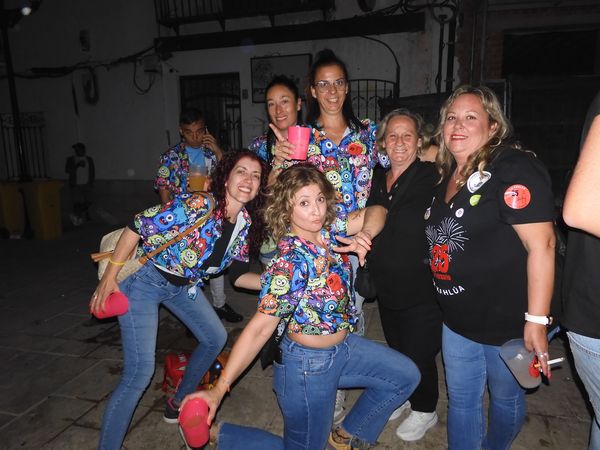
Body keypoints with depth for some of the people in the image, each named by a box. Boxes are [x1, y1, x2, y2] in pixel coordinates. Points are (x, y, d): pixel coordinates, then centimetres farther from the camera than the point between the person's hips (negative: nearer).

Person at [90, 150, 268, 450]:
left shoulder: (246, 223, -5)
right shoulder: (197, 205, -28)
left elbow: (237, 275, 0)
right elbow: (139, 226, -23)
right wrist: (109, 276, -19)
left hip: (183, 285, 8)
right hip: (144, 279, -8)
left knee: (215, 338, 18)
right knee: (139, 373, -11)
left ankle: (179, 403, 40)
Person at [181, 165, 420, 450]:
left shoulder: (324, 231, -7)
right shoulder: (290, 263, -29)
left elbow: (376, 211, 0)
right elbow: (260, 329, -29)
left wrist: (365, 234, -22)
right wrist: (219, 389, -30)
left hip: (342, 346, 8)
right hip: (309, 364, -8)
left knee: (405, 376, 19)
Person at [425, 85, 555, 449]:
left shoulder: (514, 168, -19)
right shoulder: (447, 175, 5)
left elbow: (541, 244, -24)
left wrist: (536, 320, -25)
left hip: (507, 322, -6)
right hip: (458, 320, 6)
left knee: (506, 399, 20)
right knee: (461, 400, 20)